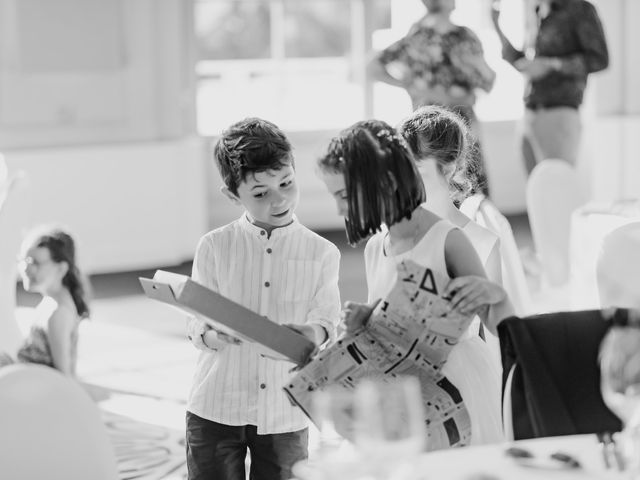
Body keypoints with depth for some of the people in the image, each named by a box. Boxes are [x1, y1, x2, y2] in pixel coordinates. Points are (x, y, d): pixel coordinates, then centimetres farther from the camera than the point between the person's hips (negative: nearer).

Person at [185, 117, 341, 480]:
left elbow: (327, 322, -1)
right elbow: (198, 328, -1)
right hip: (216, 409, 0)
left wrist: (315, 334, -25)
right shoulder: (214, 248, -1)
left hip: (286, 415, 1)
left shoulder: (322, 254, 0)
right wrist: (214, 335, -25)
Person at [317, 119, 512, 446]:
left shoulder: (446, 240, -13)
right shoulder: (374, 249, 6)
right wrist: (363, 322, -8)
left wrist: (495, 294, -30)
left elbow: (500, 327, -9)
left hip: (458, 383, -5)